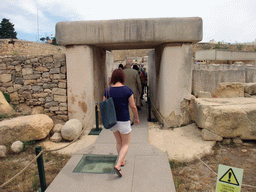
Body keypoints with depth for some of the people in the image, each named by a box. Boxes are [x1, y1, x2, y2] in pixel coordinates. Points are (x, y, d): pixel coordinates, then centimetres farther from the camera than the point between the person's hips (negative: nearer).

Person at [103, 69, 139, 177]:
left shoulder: (108, 91, -5)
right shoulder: (128, 90, -14)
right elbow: (133, 106, -10)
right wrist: (137, 118, 6)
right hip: (123, 121, -4)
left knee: (119, 142, 26)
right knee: (126, 144, 12)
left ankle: (122, 161, 41)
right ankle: (118, 166, -4)